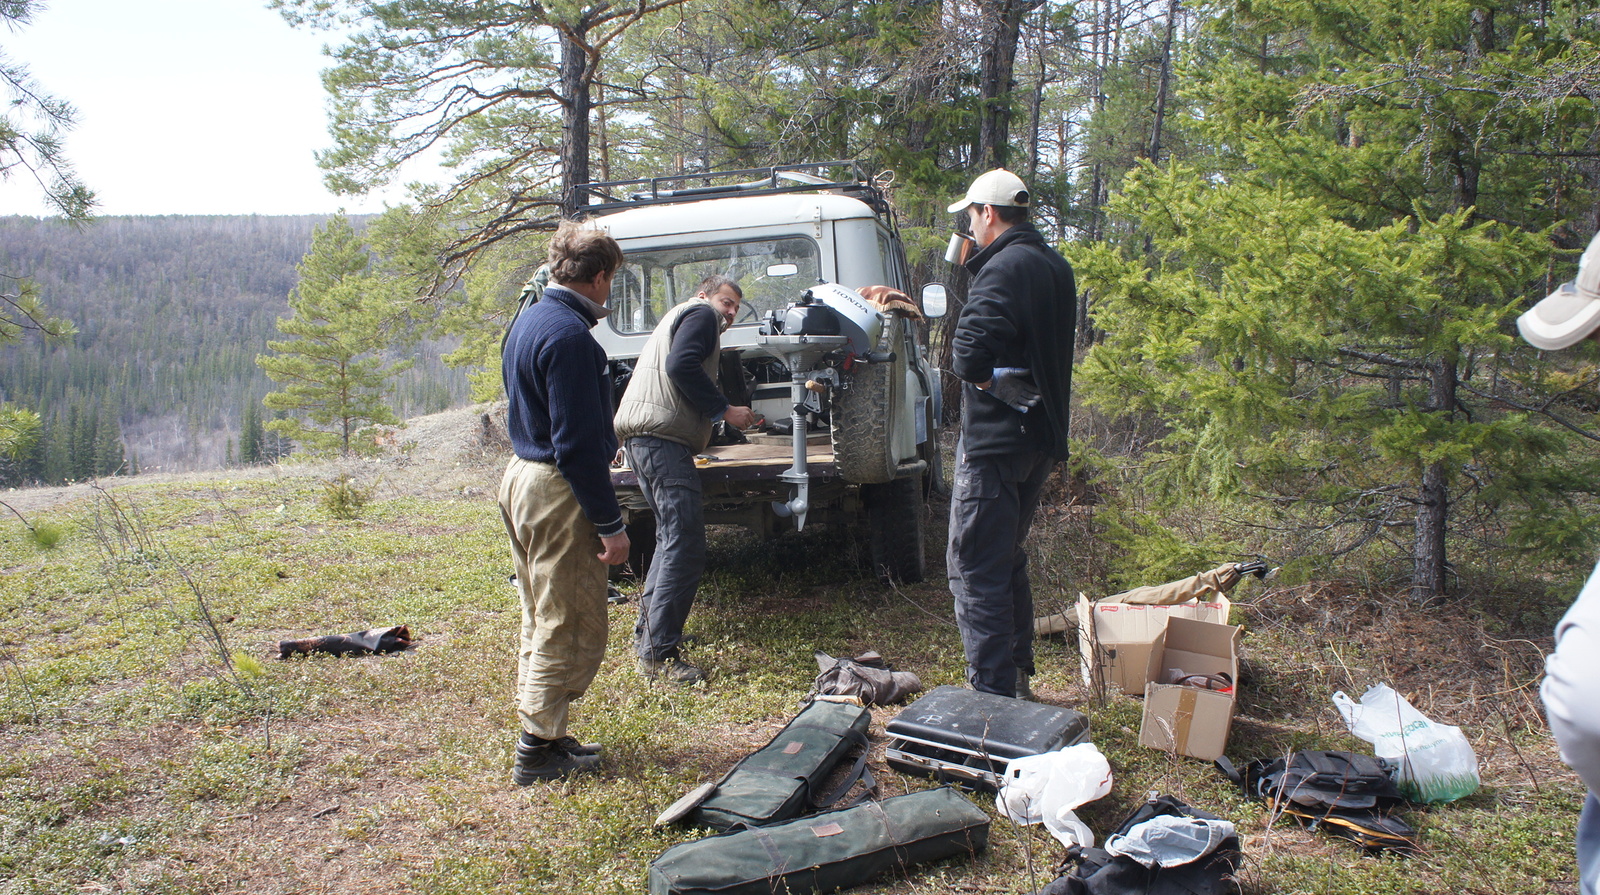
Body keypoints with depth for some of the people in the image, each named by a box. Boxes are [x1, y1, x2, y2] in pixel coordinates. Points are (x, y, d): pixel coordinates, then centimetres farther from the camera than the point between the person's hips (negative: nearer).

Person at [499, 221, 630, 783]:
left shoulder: (529, 321, 11)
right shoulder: (570, 336, -20)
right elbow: (576, 443, -23)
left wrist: (603, 444, 35)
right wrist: (609, 524, -19)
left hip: (522, 478, 11)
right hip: (558, 491, -10)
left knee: (542, 622, 19)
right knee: (572, 629, 1)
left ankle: (540, 733, 29)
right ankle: (540, 749, 10)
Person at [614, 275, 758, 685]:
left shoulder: (679, 317, 33)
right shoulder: (700, 314, 1)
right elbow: (680, 366, -16)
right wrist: (723, 409, -12)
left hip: (640, 435, 11)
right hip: (661, 435, -11)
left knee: (673, 537, 20)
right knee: (685, 546, -14)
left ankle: (647, 633, 25)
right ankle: (659, 653, -15)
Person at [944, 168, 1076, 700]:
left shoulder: (1003, 269, -17)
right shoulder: (1056, 268, 14)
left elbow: (969, 356, -27)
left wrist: (981, 375, -8)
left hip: (994, 441, -10)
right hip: (1041, 435, 10)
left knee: (975, 568, -3)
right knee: (1009, 561, 20)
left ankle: (992, 694, -1)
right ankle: (1018, 677, 30)